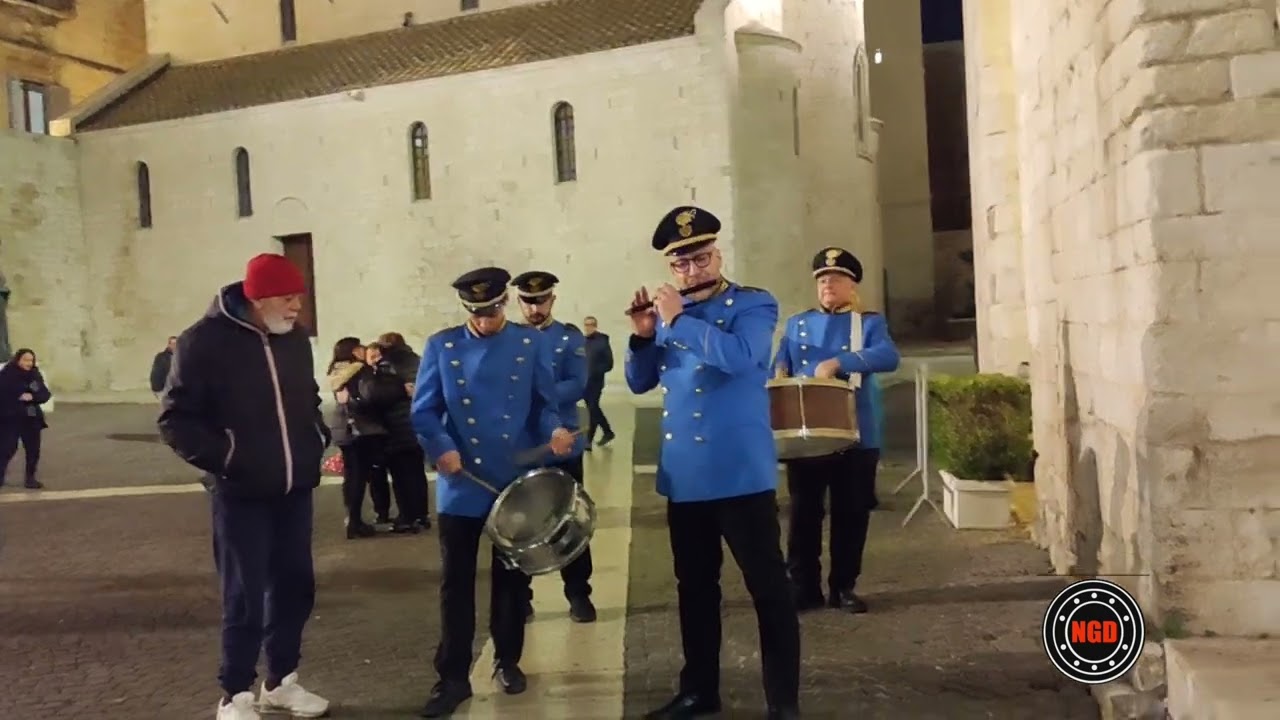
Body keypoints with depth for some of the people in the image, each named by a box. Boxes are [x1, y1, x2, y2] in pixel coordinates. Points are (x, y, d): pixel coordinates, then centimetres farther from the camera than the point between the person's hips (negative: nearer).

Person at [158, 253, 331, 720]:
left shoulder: (294, 338, 7)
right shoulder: (205, 341, -11)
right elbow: (176, 420, -10)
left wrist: (318, 440, 6)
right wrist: (224, 458, -18)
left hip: (295, 490, 6)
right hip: (241, 495, -6)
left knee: (294, 587, 12)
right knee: (245, 597, 1)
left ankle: (281, 682, 29)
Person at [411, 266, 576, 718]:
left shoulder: (532, 344, 2)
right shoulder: (441, 347, 1)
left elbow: (544, 405, 3)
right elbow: (423, 411, 0)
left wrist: (555, 431, -18)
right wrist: (440, 447, -17)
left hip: (518, 482, 1)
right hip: (461, 484, 0)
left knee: (513, 577, 12)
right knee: (456, 581, 3)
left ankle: (507, 662, 29)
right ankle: (453, 677, 12)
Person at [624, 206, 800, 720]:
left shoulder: (754, 305, -3)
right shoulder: (668, 314, 14)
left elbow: (738, 357, -23)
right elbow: (639, 383, 12)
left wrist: (678, 319, -17)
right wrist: (643, 335, -4)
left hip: (742, 474, -5)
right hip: (684, 476, 6)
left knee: (768, 587, 1)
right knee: (694, 587, 14)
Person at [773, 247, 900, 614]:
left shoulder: (869, 323, 4)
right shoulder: (797, 324, 14)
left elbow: (889, 357, -16)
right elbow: (779, 368, 12)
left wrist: (837, 362, -27)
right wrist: (780, 378, -13)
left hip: (856, 437, -1)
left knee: (851, 513, 5)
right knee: (804, 512, 3)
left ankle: (844, 587, 18)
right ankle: (804, 586, 14)